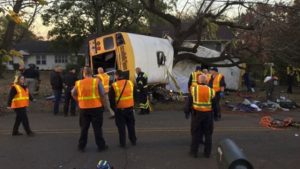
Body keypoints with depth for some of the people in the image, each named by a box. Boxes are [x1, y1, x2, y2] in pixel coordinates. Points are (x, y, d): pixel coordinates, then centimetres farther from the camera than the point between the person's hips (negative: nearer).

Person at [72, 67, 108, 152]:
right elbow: (102, 94, -7)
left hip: (84, 108, 2)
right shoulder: (97, 81, -6)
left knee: (84, 128, 14)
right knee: (97, 128, 7)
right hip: (96, 107, -2)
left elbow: (73, 94, 11)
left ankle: (81, 146, 21)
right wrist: (101, 102, 7)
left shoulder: (78, 83, 1)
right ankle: (101, 146, 13)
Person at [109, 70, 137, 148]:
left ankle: (123, 143, 10)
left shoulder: (114, 86, -11)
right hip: (130, 108, 3)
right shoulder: (130, 83, 1)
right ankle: (133, 141, 25)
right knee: (131, 125, 17)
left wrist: (113, 107, 4)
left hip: (119, 109, -3)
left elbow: (111, 99, -9)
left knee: (121, 126, 6)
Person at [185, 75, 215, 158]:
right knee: (208, 133, 12)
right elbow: (214, 104, 4)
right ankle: (207, 153, 18)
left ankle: (194, 152, 14)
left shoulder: (193, 89, -5)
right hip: (208, 114, 1)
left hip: (196, 114, 0)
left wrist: (187, 112, 8)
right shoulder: (211, 90, -4)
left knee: (196, 133, 9)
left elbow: (189, 102, -2)